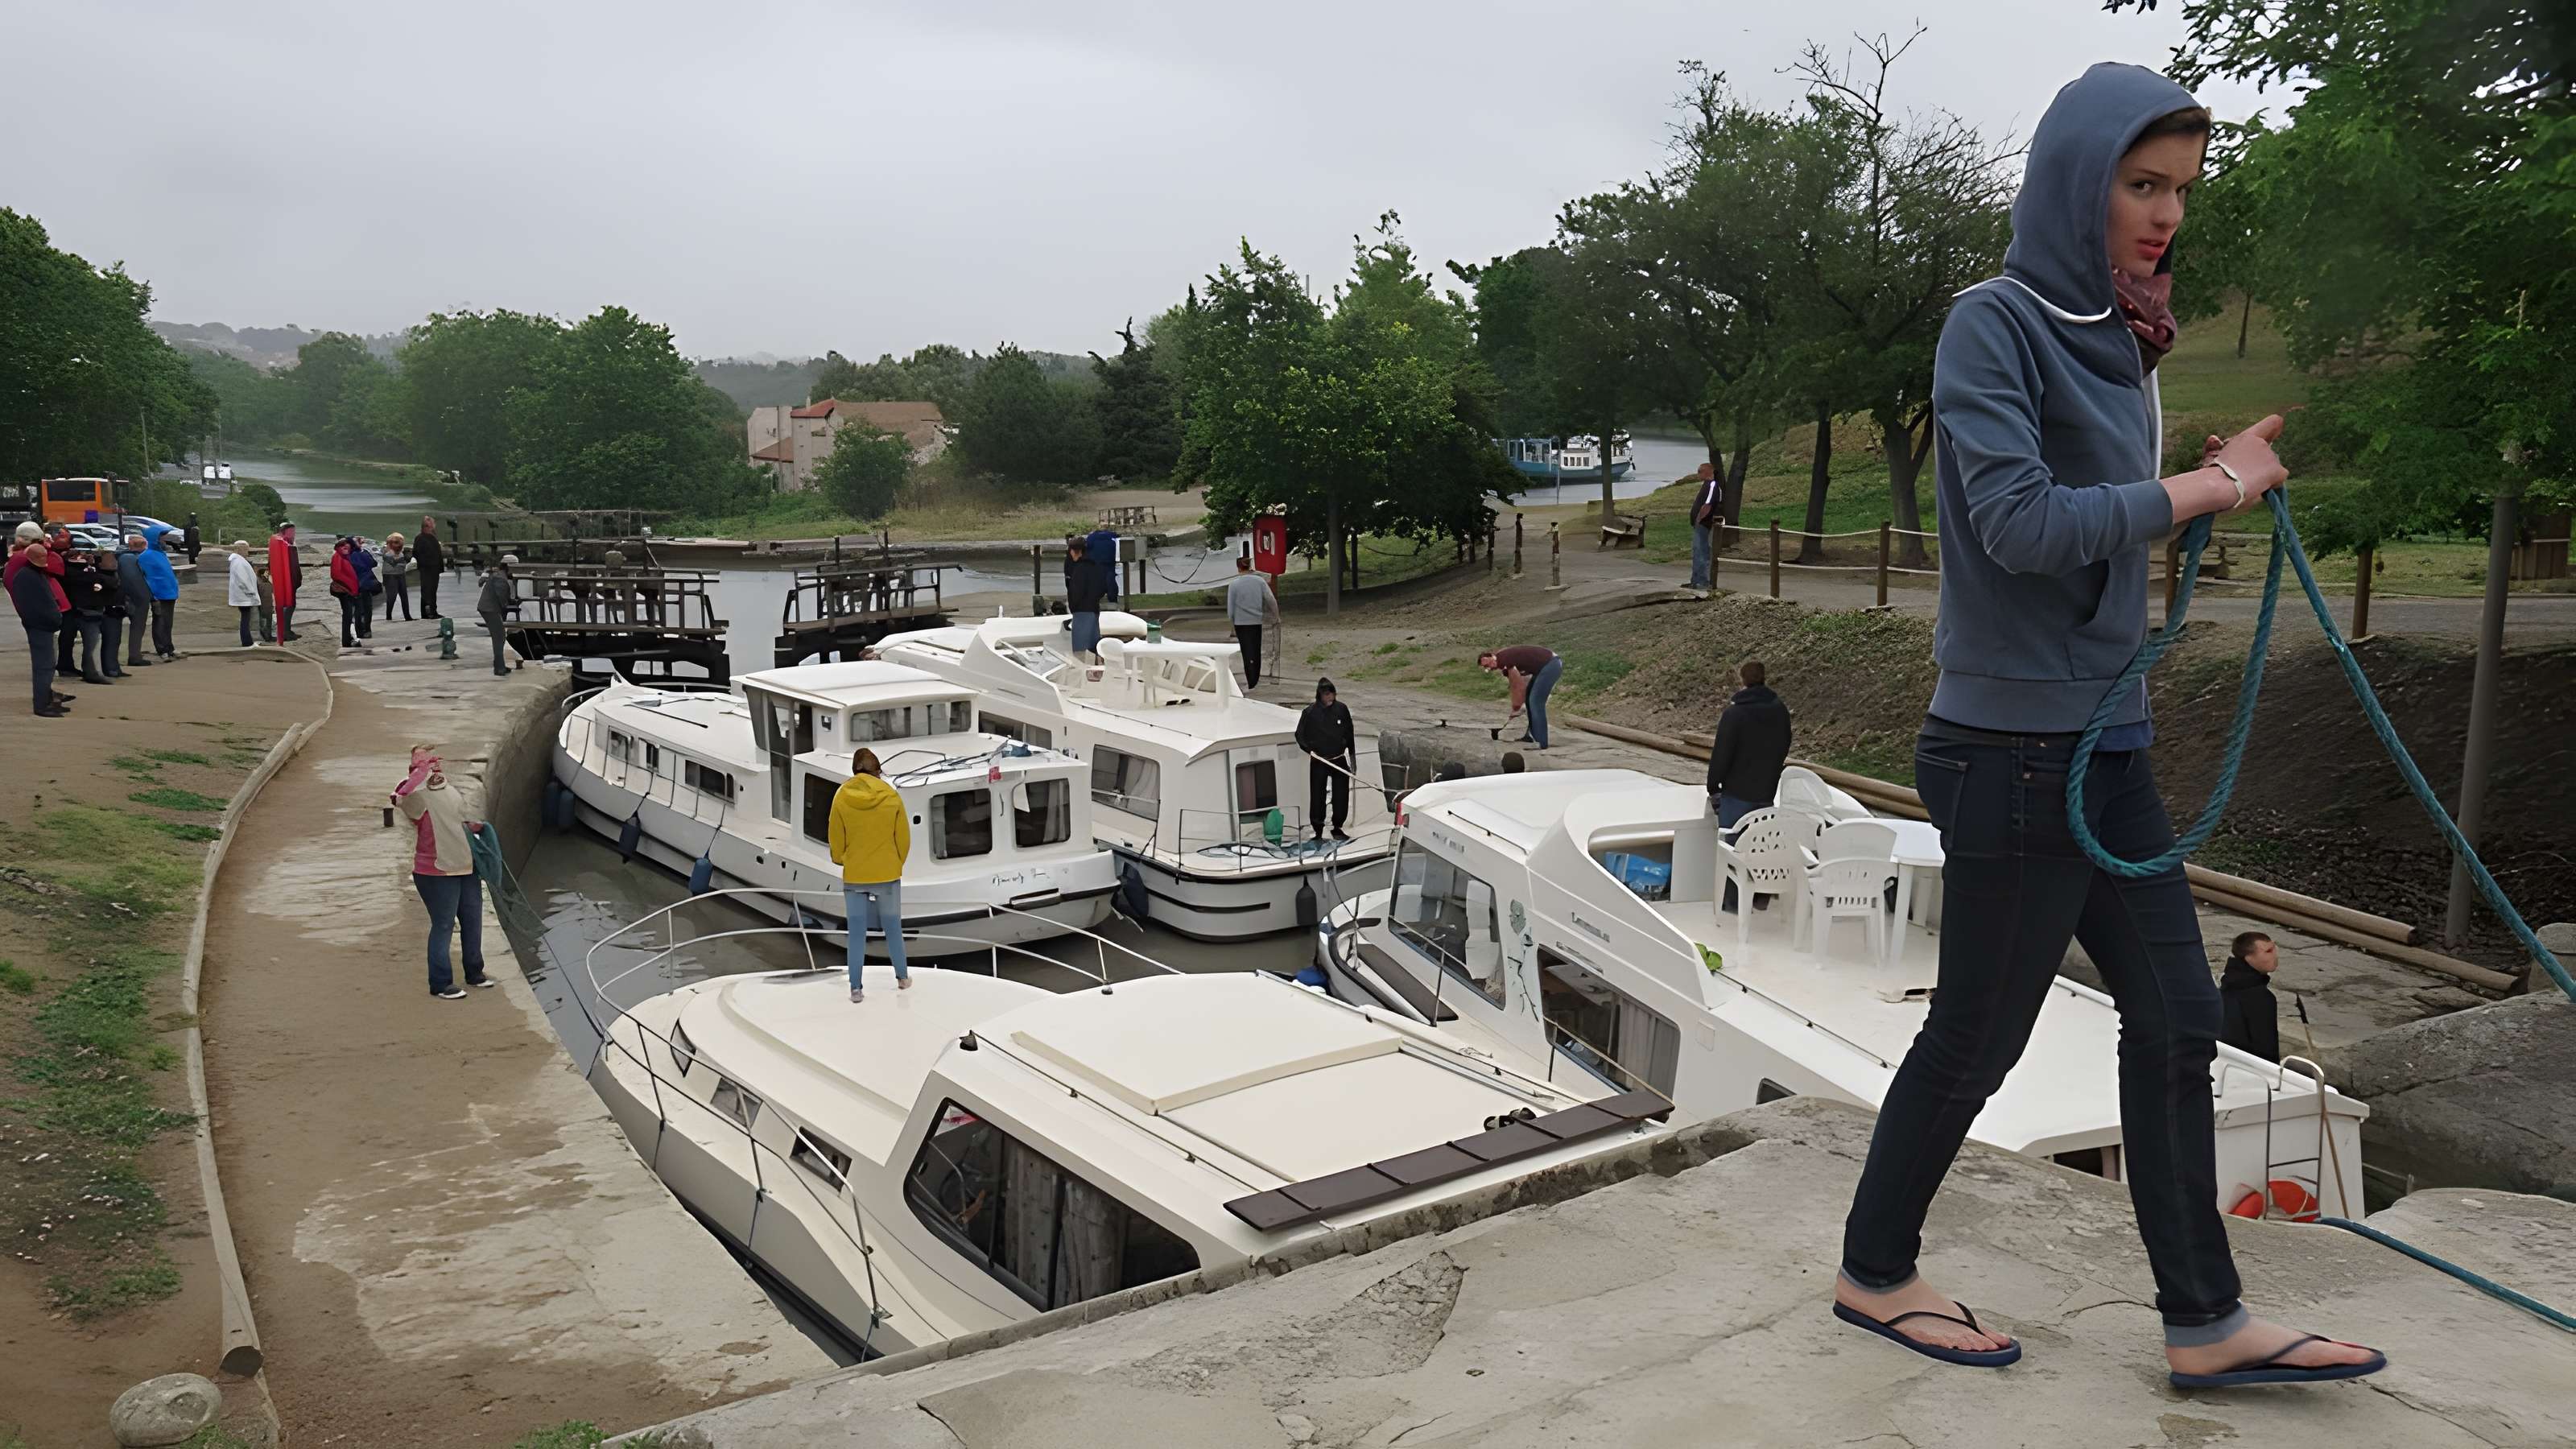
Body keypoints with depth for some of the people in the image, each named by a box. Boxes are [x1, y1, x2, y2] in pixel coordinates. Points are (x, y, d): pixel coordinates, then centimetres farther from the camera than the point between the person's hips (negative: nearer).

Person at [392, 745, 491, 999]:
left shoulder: (451, 788, 12)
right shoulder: (418, 795, -14)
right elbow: (402, 796, -38)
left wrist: (475, 825, 4)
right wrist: (423, 768, -30)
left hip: (466, 866, 8)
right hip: (437, 873, -8)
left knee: (473, 921, 17)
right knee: (443, 926, 0)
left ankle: (474, 973, 34)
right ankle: (440, 984, 11)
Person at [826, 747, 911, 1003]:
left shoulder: (841, 797, -9)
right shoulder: (891, 796, -9)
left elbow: (836, 840, -1)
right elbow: (903, 838, 0)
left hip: (853, 876, 0)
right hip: (887, 874, 0)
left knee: (857, 933, 6)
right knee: (893, 928, 15)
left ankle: (856, 988, 7)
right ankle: (903, 977, 27)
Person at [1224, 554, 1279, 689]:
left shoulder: (1234, 584, -11)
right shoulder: (1260, 580, -4)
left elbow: (1230, 606, -5)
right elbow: (1271, 600, -4)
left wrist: (1231, 619, 11)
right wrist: (1276, 616, 10)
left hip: (1241, 622, -2)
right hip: (1257, 621, 2)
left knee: (1248, 653, 3)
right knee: (1257, 651, 15)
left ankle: (1251, 683, 0)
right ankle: (1256, 680, 25)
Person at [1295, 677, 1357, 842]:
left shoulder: (1342, 709, 0)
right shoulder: (1310, 712, -7)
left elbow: (1349, 734, 10)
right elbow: (1300, 735, 1)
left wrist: (1352, 756, 12)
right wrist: (1309, 749, -16)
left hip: (1340, 760, 2)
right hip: (1318, 762, -2)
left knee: (1342, 796, 3)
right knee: (1317, 797, -1)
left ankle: (1337, 828, 19)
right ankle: (1318, 832, 11)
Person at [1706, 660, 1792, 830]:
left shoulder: (1734, 714, -18)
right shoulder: (1780, 710, 2)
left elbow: (1721, 756, -14)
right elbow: (1783, 750, 12)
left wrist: (1713, 789, -2)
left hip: (1737, 793, -5)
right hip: (1767, 794, 6)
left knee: (1730, 840, 3)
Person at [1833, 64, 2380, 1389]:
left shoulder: (2109, 335, 11)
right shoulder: (1992, 323, -13)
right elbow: (2021, 522, -22)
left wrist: (2218, 473, 2)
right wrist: (2201, 489, -14)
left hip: (2104, 744, 8)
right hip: (2014, 748, -8)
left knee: (2175, 1019, 11)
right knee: (1977, 1033, 4)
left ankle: (2205, 1321, 23)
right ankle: (1873, 1275, 24)